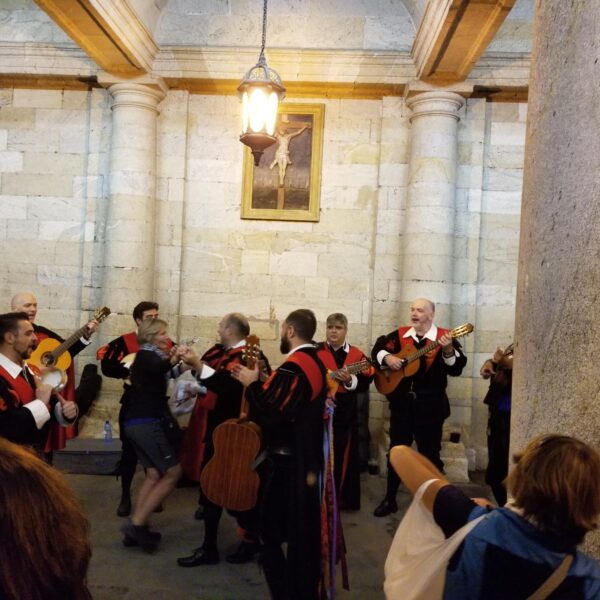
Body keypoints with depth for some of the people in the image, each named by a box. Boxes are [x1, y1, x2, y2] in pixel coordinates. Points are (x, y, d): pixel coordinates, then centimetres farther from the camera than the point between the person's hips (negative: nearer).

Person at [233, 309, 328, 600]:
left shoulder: (293, 367, -21)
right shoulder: (315, 362, 10)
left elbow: (272, 410, -28)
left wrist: (252, 383, -15)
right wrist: (260, 382, 8)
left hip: (286, 461, -10)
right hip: (307, 458, 10)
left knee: (271, 530, 2)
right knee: (303, 528, 20)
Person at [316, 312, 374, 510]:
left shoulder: (356, 354, 3)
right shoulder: (316, 351, 2)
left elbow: (365, 383, -1)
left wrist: (350, 380, -19)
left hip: (345, 411, 1)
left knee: (342, 454, 5)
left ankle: (343, 497, 18)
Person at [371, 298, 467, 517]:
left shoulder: (444, 337, -7)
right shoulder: (400, 335, 4)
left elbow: (456, 368, -16)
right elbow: (378, 348, 7)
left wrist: (448, 350, -35)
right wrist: (387, 357, -13)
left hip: (430, 406, -3)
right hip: (401, 403, 3)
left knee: (430, 454, 8)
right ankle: (390, 499, 25)